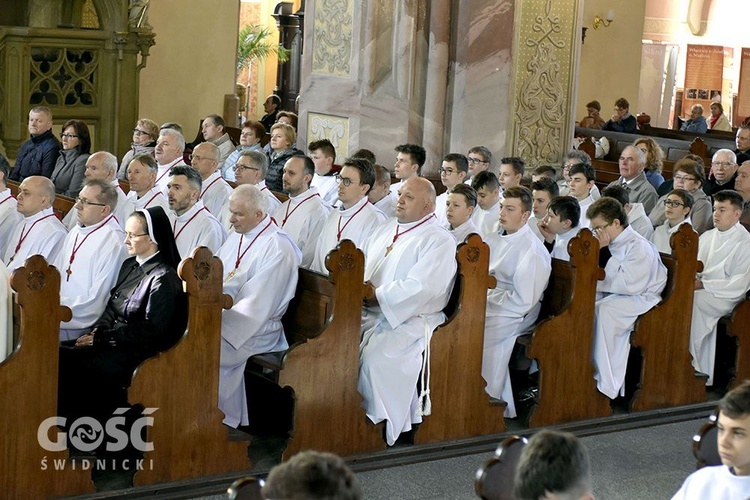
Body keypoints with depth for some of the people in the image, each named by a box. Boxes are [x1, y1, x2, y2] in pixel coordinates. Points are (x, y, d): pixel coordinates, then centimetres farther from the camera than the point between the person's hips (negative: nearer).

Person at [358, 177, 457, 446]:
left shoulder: (439, 241, -5)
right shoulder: (384, 231, 20)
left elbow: (420, 288, -17)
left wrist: (377, 295, -15)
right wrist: (359, 286, -4)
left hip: (409, 320, -7)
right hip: (367, 312, 7)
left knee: (374, 358, -31)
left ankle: (373, 425, -17)